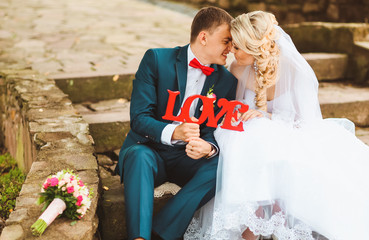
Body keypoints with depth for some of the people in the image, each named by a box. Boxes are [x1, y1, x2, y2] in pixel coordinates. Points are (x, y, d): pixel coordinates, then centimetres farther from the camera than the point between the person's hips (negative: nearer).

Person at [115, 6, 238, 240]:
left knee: (224, 164, -28)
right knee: (140, 156, -37)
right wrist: (173, 132, -35)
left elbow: (217, 130, -2)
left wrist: (208, 147, -28)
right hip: (149, 148, -2)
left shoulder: (227, 80, 2)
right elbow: (139, 117, -14)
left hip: (187, 159, 3)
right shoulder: (157, 59, -8)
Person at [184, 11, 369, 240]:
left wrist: (268, 117, -25)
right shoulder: (238, 69, -4)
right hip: (251, 144, 3)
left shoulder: (297, 72, -16)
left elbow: (307, 123, -13)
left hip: (292, 143, -3)